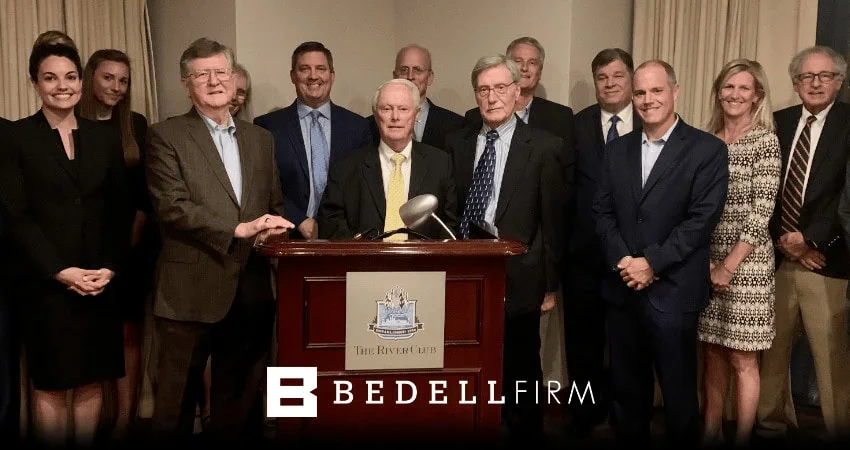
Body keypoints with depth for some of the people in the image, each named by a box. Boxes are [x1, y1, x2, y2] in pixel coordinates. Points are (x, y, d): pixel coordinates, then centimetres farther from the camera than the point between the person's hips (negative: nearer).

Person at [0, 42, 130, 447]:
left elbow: (120, 211, 7)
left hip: (100, 280, 3)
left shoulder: (106, 137, 9)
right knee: (50, 385, 5)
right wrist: (60, 270, -13)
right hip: (44, 282, -3)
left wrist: (111, 267, -6)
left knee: (92, 380, 9)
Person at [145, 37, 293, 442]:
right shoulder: (166, 136, -1)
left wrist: (275, 229, -3)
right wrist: (237, 229, -18)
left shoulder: (260, 138, 15)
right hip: (190, 291, -4)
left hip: (250, 292, 4)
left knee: (241, 400, 13)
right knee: (178, 400, 6)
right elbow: (171, 207, -12)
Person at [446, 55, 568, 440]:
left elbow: (553, 221, -3)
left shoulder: (545, 147, -4)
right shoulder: (457, 143, 7)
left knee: (520, 376, 12)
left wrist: (550, 284, -3)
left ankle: (524, 432, 31)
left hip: (517, 279, -3)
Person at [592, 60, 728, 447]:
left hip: (673, 291, -4)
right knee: (626, 390, 15)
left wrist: (652, 263, -16)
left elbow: (702, 219, -11)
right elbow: (603, 211, 7)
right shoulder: (617, 150, 11)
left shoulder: (708, 149, -4)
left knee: (678, 394, 7)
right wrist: (621, 260, -9)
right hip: (622, 289, 4)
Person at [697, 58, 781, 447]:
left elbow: (762, 210, -12)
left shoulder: (765, 141, -6)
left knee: (742, 359, 3)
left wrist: (730, 265, -14)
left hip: (746, 263, -4)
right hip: (707, 261, 5)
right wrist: (706, 261, -1)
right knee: (712, 354, 13)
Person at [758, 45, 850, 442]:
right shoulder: (779, 122, 10)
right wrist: (781, 240, -4)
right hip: (777, 257, 4)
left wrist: (809, 238, -13)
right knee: (772, 350, 10)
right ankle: (772, 421, 25)